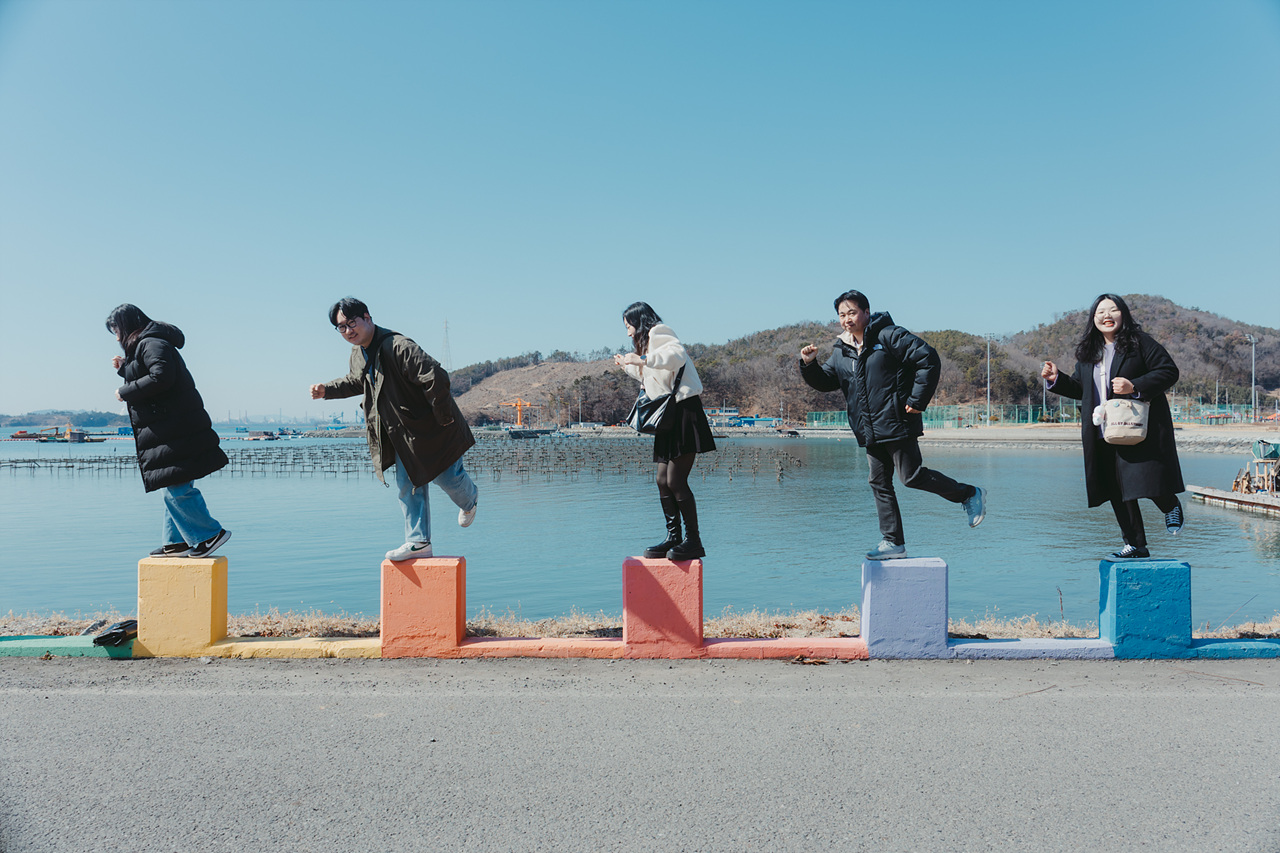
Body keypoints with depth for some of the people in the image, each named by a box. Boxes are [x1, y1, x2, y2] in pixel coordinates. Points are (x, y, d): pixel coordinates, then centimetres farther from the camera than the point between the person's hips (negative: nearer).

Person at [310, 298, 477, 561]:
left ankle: (469, 500, 40)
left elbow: (436, 378, -33)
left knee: (445, 477, 6)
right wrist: (326, 390, 11)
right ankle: (418, 542, 11)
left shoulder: (398, 346, -29)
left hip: (432, 428, -8)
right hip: (403, 433, 8)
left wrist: (444, 419, -26)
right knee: (408, 485, 5)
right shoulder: (358, 355, 2)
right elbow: (356, 381, 25)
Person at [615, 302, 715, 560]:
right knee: (663, 480, 7)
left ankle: (694, 540, -4)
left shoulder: (660, 333, -4)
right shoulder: (649, 342, 24)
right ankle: (673, 538, 12)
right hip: (669, 415, 10)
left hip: (685, 412, -10)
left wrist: (642, 359, -27)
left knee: (676, 480, -12)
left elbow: (677, 355, -24)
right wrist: (629, 366, 36)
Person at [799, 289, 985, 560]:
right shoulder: (840, 351, 13)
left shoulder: (889, 336, -8)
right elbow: (825, 382, 16)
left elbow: (929, 359, -13)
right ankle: (893, 543, 13)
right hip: (870, 432, 7)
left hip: (897, 424, -7)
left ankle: (970, 495, 15)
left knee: (912, 476, -6)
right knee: (879, 483, 7)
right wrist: (809, 364, -4)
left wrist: (917, 401, -15)